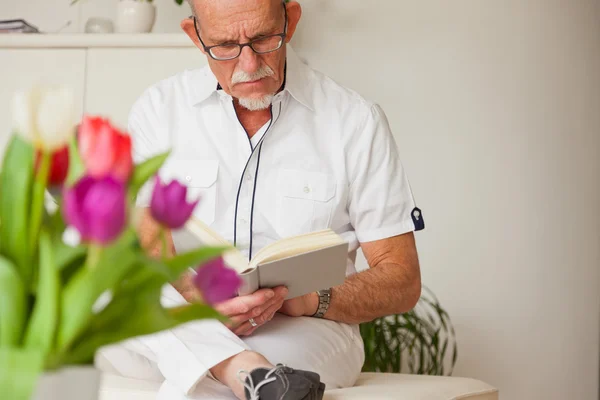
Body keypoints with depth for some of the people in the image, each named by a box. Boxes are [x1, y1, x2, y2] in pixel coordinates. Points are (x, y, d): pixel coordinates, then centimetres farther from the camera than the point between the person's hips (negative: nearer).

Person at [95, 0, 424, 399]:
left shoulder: (356, 121, 4)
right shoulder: (160, 109, 8)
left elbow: (402, 282, 2)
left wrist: (305, 301, -16)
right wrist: (199, 299, -25)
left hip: (303, 333, -5)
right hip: (178, 331, 5)